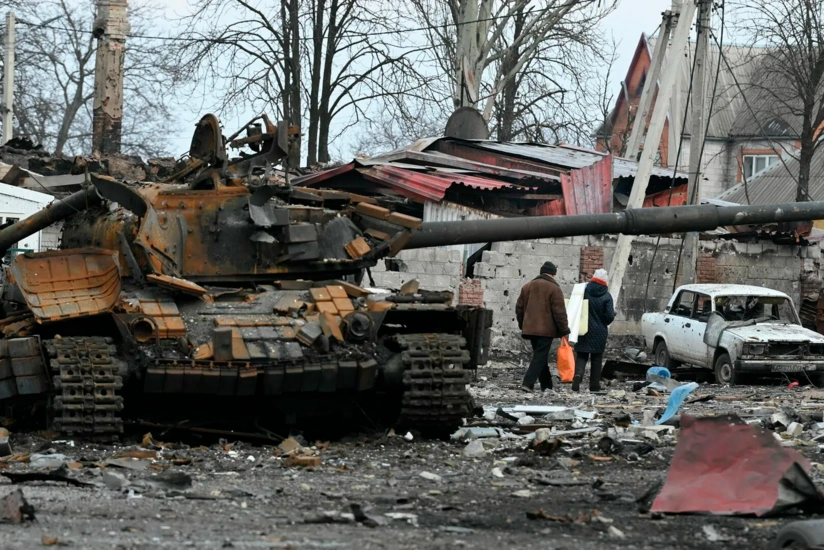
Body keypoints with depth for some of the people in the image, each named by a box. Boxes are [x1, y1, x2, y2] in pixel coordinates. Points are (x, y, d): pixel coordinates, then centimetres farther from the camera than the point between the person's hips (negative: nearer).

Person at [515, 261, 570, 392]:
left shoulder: (527, 286, 13)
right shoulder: (554, 288, -8)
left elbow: (519, 308, 17)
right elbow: (559, 311, -10)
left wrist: (522, 325, 26)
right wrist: (564, 330, -4)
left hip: (530, 328, 7)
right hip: (546, 329, -7)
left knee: (540, 356, 15)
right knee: (540, 357, -5)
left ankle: (546, 385, 20)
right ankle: (528, 383, -17)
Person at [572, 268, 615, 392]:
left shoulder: (584, 291, -5)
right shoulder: (607, 296, -9)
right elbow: (610, 317, -12)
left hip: (583, 331, 1)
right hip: (599, 333, -1)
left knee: (581, 356, 7)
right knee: (596, 359, 10)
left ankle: (578, 374, -21)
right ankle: (594, 385, 10)